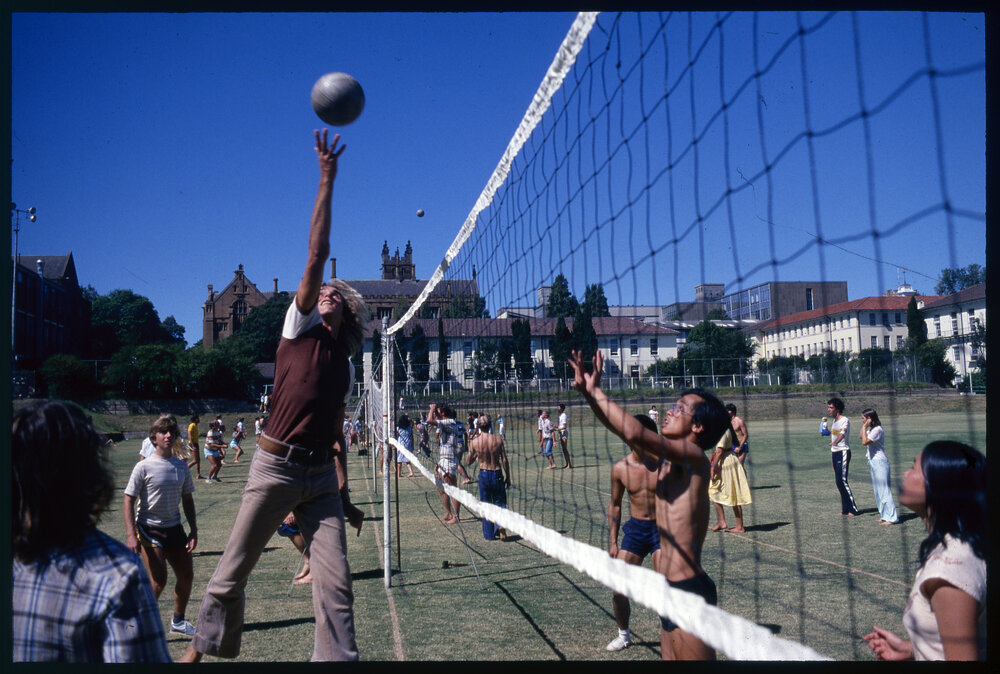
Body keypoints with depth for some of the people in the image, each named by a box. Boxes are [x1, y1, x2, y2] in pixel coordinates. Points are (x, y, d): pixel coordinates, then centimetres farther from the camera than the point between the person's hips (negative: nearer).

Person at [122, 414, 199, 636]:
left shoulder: (181, 466, 4)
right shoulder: (144, 467, -10)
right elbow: (128, 501, -11)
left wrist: (194, 531, 8)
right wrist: (131, 535, -19)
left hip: (174, 528, 6)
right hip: (149, 528, -5)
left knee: (186, 576, 8)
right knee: (158, 580, -13)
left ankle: (178, 621, 29)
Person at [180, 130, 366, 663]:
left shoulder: (345, 365, 17)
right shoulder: (299, 326, 4)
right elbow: (316, 255, -6)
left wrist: (344, 494, 13)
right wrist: (327, 180, -10)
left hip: (321, 475, 4)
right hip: (276, 465, -4)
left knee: (336, 580, -4)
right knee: (232, 573, 5)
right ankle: (202, 648, 26)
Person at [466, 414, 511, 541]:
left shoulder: (474, 442, -8)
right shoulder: (498, 439, -8)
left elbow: (469, 462, 3)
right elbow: (505, 460, -5)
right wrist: (508, 477, 5)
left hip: (483, 474, 0)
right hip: (497, 474, 0)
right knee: (500, 502, 14)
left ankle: (489, 534, 17)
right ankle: (500, 524, -11)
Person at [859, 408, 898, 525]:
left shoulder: (877, 430, -17)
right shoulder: (871, 429, 12)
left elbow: (865, 441, -23)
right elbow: (860, 437, 23)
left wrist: (865, 427, -16)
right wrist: (864, 427, 11)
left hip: (879, 462, -10)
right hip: (873, 462, 10)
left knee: (884, 489, -7)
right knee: (878, 490, 14)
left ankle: (891, 518, -5)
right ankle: (884, 515, 21)